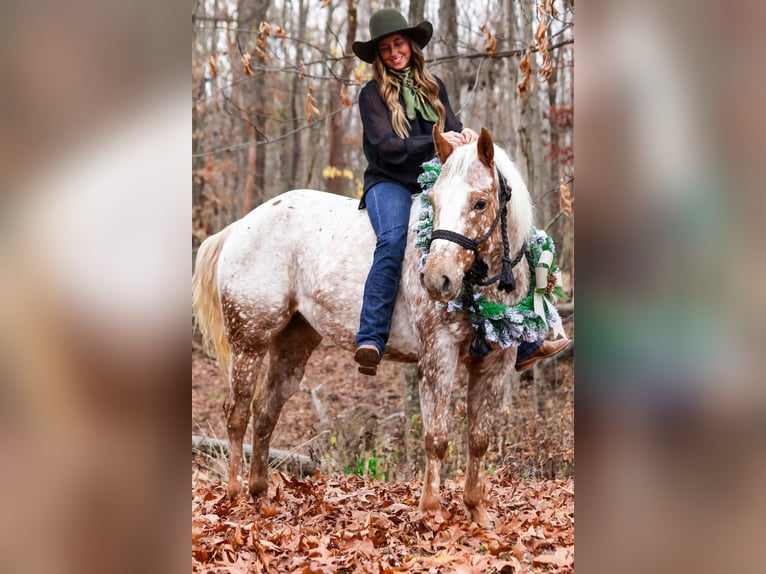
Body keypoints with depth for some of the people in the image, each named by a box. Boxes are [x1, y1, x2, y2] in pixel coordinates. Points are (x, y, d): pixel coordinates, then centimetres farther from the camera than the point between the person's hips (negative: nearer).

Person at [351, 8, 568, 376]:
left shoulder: (433, 87, 17)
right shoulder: (373, 94, 2)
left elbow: (452, 129, 11)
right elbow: (386, 146, -10)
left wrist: (465, 136, -14)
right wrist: (436, 142, -23)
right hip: (389, 183, -5)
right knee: (392, 242, -35)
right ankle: (370, 342, -41)